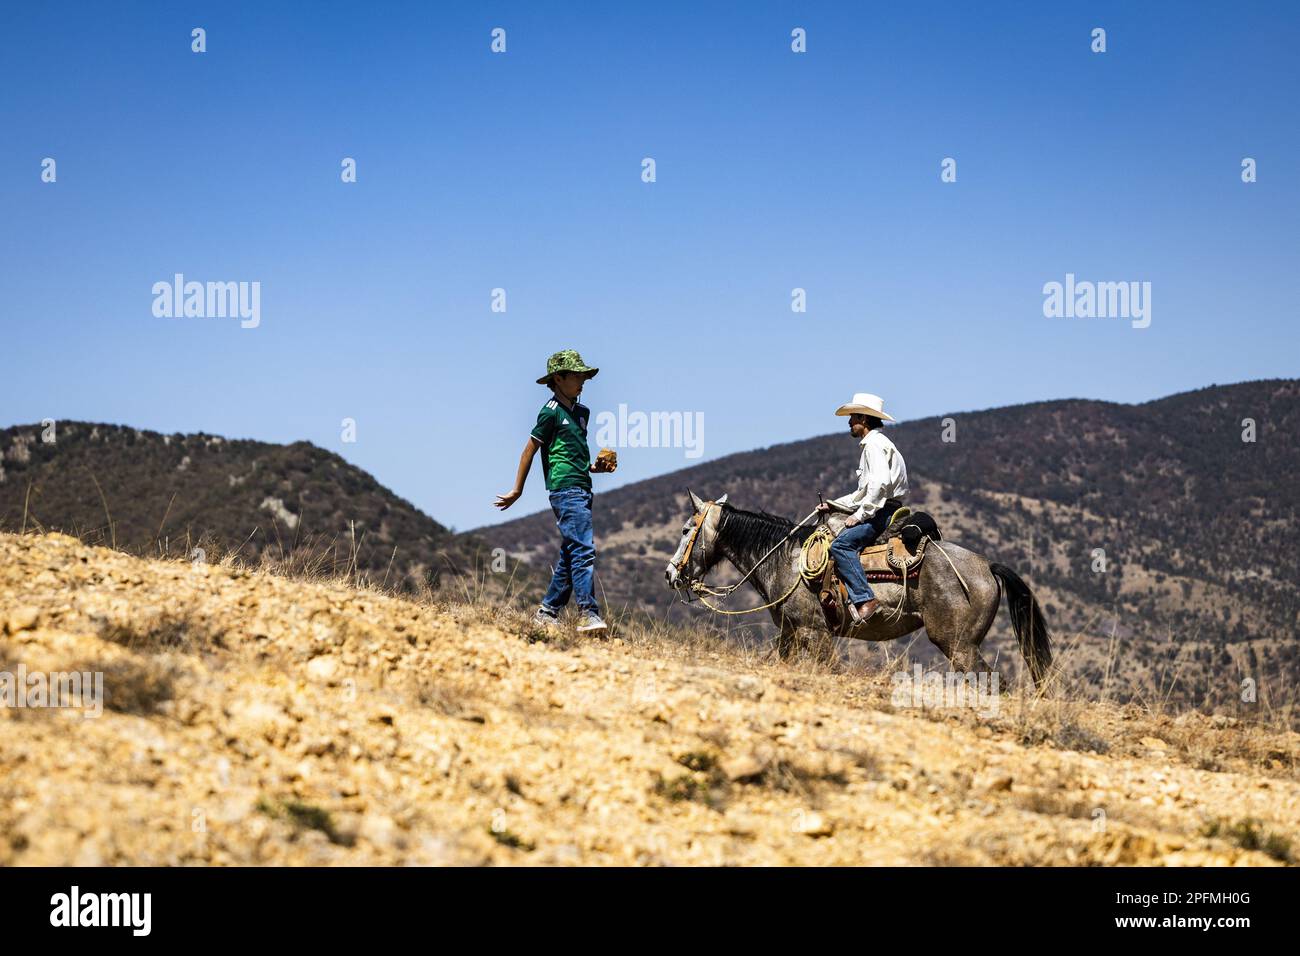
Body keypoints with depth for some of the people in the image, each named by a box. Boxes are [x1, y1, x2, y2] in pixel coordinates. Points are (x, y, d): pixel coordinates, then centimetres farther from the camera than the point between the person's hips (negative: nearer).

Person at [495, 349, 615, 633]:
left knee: (571, 554, 10)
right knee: (584, 549, -16)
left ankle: (546, 613, 15)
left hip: (581, 488, 9)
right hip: (565, 489, -9)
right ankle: (588, 615, -19)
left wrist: (594, 467, 8)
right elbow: (529, 450, -2)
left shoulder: (582, 412, 18)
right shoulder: (552, 411, -6)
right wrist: (517, 491, 0)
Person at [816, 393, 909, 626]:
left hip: (883, 512, -11)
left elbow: (880, 483, -25)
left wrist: (861, 514, -21)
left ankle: (864, 599, -34)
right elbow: (864, 492, 32)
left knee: (842, 544, -26)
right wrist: (833, 505, 24)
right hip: (878, 511, 11)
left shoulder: (875, 444, -9)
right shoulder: (873, 445, 25)